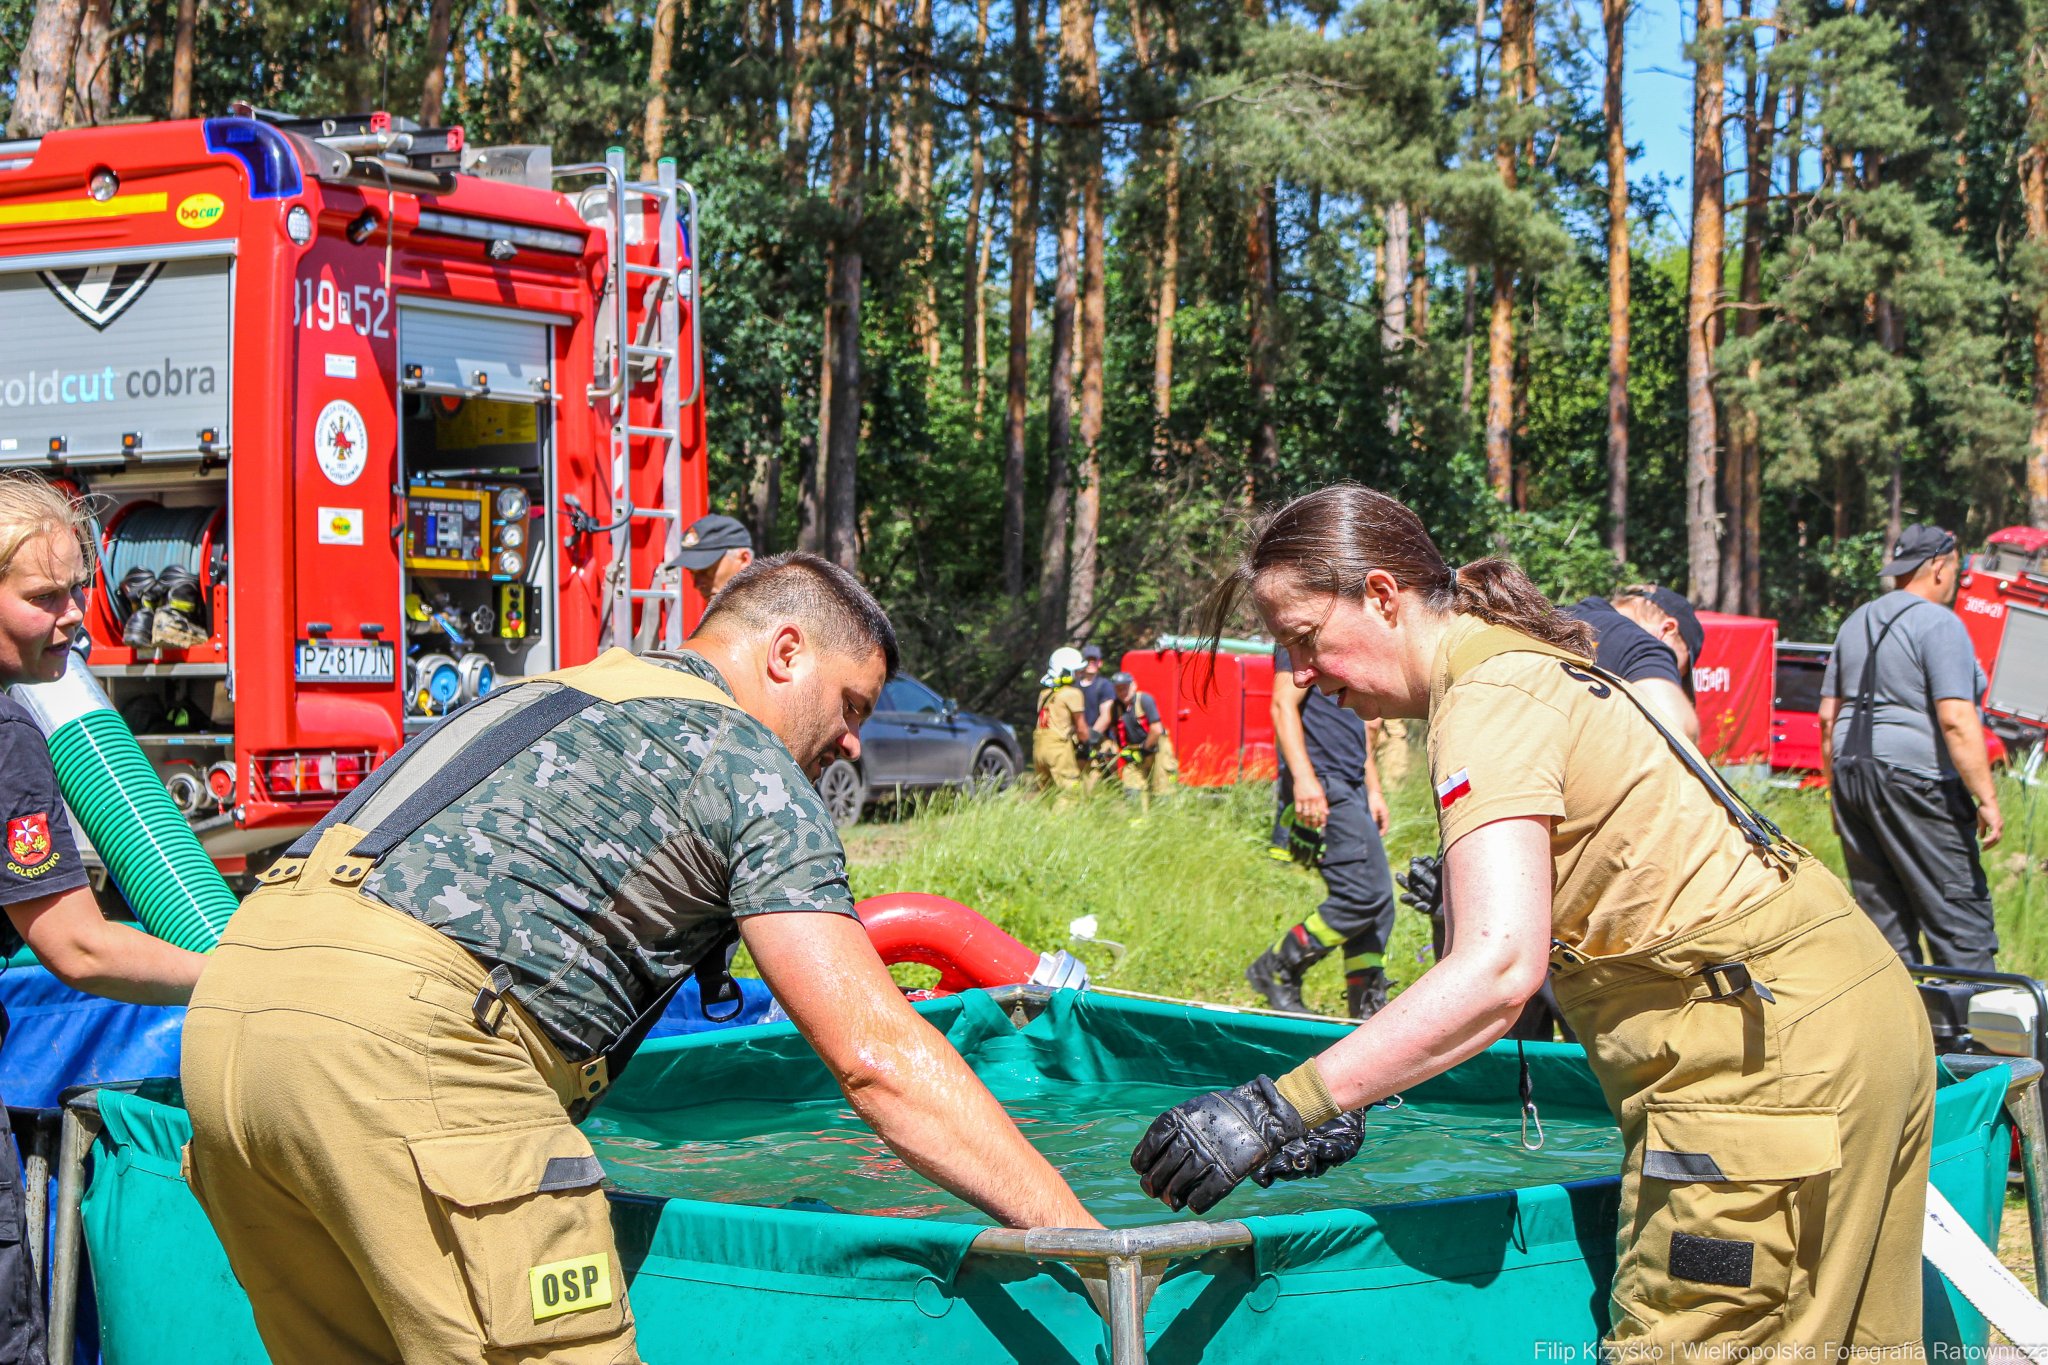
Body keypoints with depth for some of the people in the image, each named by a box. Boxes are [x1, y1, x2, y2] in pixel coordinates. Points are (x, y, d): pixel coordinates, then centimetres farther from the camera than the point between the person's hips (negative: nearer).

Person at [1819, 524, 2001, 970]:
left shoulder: (1855, 624, 16)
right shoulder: (1939, 623, -9)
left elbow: (1828, 718, 18)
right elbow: (1956, 720, -18)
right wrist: (1986, 797, -16)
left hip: (1853, 777, 8)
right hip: (1916, 781, -8)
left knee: (1881, 915, 10)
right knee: (1961, 916, -5)